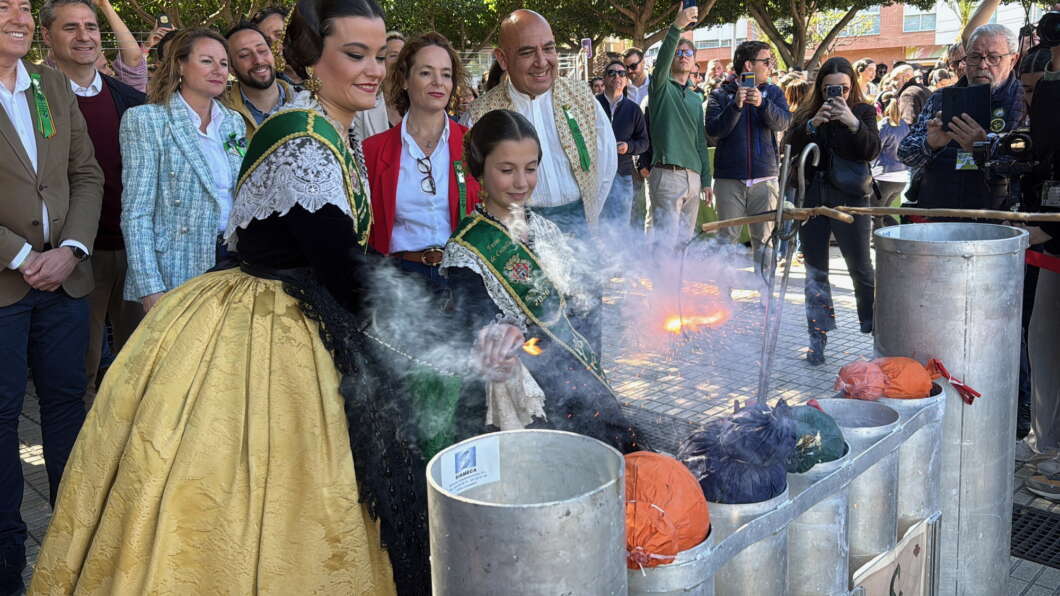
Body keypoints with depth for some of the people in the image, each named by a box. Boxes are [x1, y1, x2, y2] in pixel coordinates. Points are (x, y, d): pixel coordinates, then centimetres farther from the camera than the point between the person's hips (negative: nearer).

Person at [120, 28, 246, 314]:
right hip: (179, 273, -5)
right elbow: (136, 212, -10)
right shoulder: (145, 120, -5)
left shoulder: (234, 122, 12)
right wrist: (150, 288, -18)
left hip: (234, 260, 5)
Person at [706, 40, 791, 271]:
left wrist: (762, 103, -22)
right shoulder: (721, 94, 4)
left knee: (764, 239, 4)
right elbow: (713, 130, -8)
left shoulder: (773, 92, 11)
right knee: (727, 239, 0)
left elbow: (783, 122, -6)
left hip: (765, 178, 2)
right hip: (729, 180, -2)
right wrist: (736, 105, -20)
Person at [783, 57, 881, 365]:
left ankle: (876, 329, 14)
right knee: (815, 271, 7)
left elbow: (872, 151, -9)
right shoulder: (807, 113, 7)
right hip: (812, 198, 2)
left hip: (850, 199, -2)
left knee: (861, 268, 0)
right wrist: (813, 124, -19)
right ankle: (818, 338, 15)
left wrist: (852, 122, -22)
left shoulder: (864, 111, 3)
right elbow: (789, 148, -5)